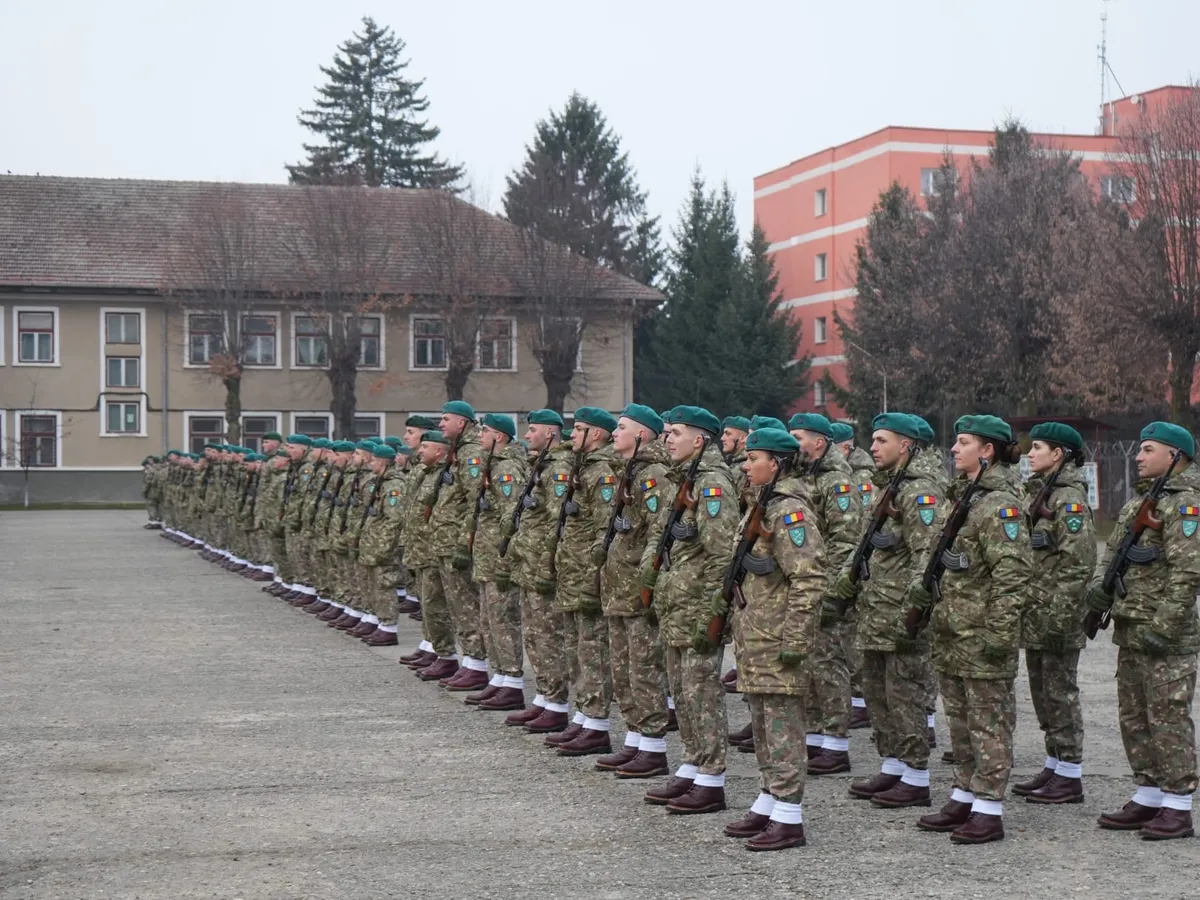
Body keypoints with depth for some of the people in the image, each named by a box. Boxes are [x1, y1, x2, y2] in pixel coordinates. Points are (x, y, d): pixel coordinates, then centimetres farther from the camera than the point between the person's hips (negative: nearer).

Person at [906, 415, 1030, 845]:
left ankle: (989, 810, 5)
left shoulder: (999, 503, -15)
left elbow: (1014, 572, -19)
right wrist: (924, 583, 9)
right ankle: (965, 797, 26)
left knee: (988, 721, -1)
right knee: (960, 720, 16)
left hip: (982, 633, -9)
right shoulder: (961, 494, 14)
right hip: (951, 631, 9)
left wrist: (1000, 631, -22)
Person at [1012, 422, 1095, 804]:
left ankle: (1070, 776, 6)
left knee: (1060, 691, -2)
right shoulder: (1036, 492, 14)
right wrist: (1024, 605, 17)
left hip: (1056, 614, -9)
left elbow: (1079, 563, -20)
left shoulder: (1070, 499, -14)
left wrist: (1058, 616, -22)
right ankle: (1055, 765, 24)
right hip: (1034, 614, 9)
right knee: (1042, 691, 14)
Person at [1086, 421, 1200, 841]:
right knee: (1134, 719, 15)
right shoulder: (1138, 502, 17)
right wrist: (1099, 582, 0)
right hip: (1130, 633, 10)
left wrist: (1163, 628, -22)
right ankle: (1148, 797, 24)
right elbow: (1111, 550, 21)